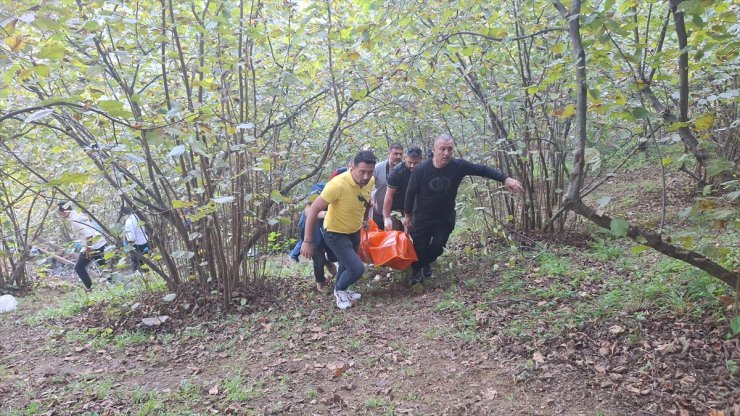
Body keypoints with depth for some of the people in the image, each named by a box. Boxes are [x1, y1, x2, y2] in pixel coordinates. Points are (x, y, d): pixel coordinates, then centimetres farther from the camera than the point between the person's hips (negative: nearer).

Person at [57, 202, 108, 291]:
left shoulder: (73, 220, -18)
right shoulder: (79, 214, 10)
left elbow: (88, 234, -27)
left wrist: (88, 248, -19)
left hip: (92, 246, -9)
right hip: (101, 243, 9)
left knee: (79, 268, 6)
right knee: (102, 264, 19)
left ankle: (89, 288, 7)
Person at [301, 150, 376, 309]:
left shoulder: (370, 181, -15)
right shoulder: (338, 184, -36)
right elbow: (313, 210, -30)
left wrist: (365, 218, 19)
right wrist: (307, 242, -29)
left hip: (354, 231, 7)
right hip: (335, 234, -7)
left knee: (347, 263, 26)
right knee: (357, 268, -14)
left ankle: (341, 290, 53)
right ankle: (339, 290, 17)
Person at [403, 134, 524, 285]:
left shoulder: (459, 166, -18)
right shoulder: (421, 169, -21)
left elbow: (483, 169, -15)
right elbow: (411, 192, -9)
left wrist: (505, 179, -28)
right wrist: (408, 214, 1)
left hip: (446, 217, 2)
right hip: (423, 217, -2)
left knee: (438, 246, 5)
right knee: (420, 247, 3)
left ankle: (427, 263, 39)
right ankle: (416, 271, 32)